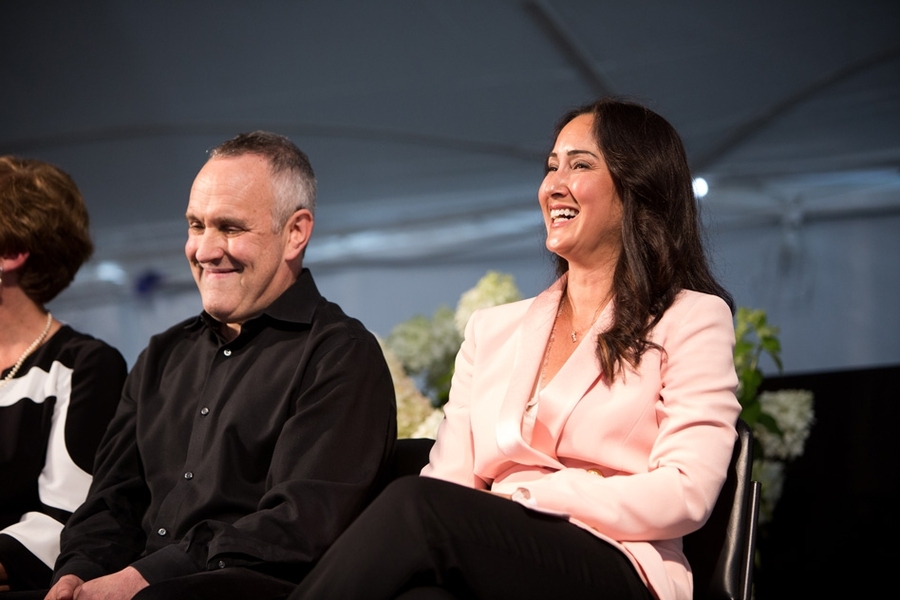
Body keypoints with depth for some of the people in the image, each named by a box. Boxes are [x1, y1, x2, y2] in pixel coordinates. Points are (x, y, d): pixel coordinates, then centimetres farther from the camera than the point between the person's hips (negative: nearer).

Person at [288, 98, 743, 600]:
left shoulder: (692, 319, 10)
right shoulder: (493, 330, 25)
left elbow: (686, 494, -3)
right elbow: (450, 475, 13)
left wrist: (527, 498, -10)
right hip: (489, 559, 4)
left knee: (416, 506, -33)